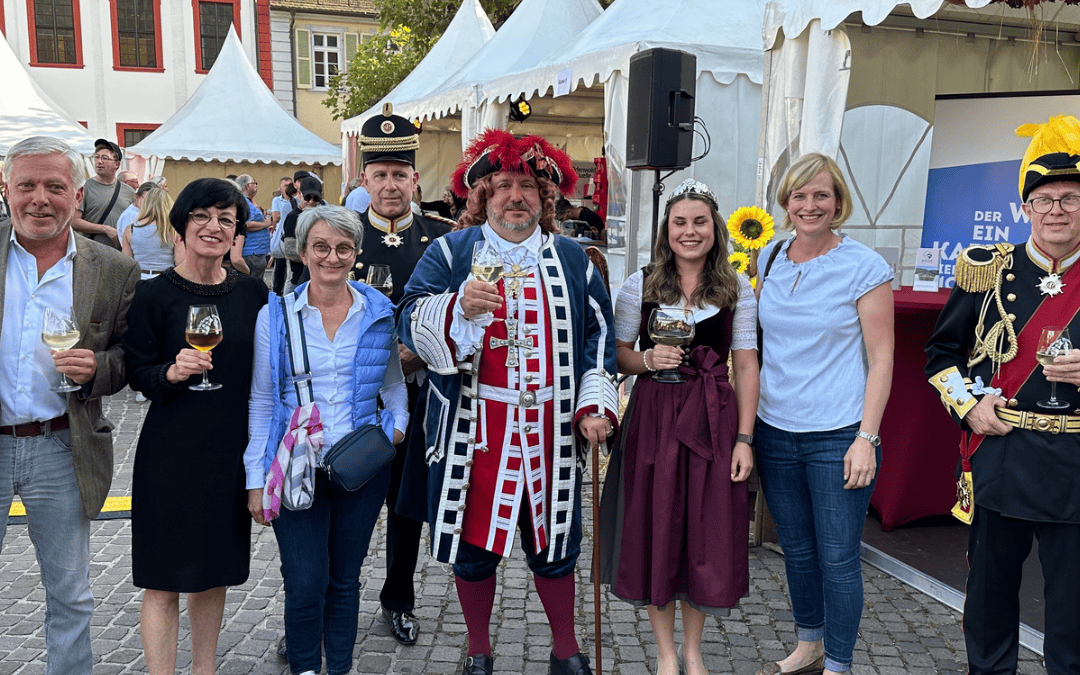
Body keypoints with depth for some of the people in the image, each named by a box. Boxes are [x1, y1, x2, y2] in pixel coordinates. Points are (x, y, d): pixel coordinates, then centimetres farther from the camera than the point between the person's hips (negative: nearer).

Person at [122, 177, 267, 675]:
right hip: (170, 452, -3)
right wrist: (171, 372, -25)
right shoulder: (154, 294, -7)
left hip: (233, 450, 4)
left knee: (215, 574, 15)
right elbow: (137, 373, -4)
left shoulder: (252, 293, 3)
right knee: (163, 582, 2)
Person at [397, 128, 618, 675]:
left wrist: (595, 405, 2)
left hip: (550, 431, 2)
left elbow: (598, 336, 12)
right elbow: (411, 323, -7)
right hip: (472, 432, -1)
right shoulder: (450, 252, 2)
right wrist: (459, 306, -27)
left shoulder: (571, 258, 10)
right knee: (472, 543, 9)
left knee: (555, 544, 12)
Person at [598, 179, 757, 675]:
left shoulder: (737, 289, 4)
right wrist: (648, 360, -15)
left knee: (707, 535, 7)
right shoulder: (639, 286, 2)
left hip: (713, 420, 1)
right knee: (655, 530, 7)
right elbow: (617, 356, 6)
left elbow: (745, 365, 1)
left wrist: (744, 438, -5)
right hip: (653, 418, 0)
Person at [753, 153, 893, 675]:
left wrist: (866, 437, -13)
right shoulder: (770, 258, 7)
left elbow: (881, 358, -7)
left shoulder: (864, 267, -7)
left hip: (838, 436, -5)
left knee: (837, 558, 2)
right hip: (775, 430, 5)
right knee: (797, 549, 17)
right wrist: (747, 425, 12)